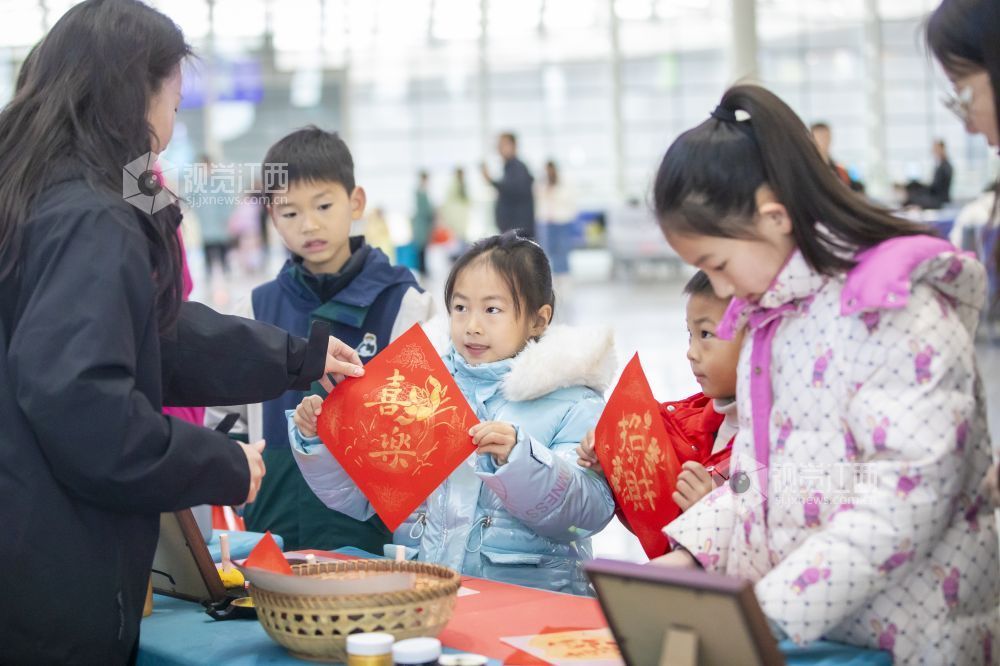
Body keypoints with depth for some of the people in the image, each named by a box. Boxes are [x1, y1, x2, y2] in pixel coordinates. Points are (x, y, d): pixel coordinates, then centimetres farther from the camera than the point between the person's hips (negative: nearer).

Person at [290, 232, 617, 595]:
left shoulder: (572, 404, 3)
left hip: (527, 590, -3)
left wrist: (517, 461, -21)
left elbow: (590, 513, -10)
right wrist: (318, 443, 3)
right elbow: (359, 496, 19)